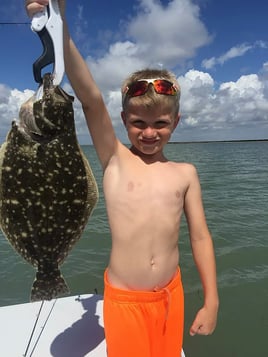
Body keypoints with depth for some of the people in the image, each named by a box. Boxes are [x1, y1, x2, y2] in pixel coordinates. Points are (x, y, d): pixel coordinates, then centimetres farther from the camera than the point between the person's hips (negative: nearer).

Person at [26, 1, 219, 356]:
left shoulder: (185, 173, -2)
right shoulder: (115, 161, -8)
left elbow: (200, 237, 0)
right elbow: (91, 100, -23)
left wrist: (211, 302, 2)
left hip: (171, 295, 3)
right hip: (124, 300, -2)